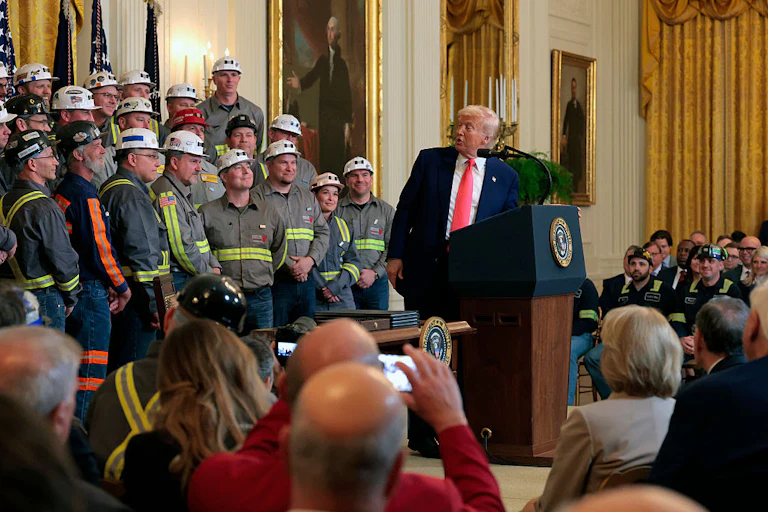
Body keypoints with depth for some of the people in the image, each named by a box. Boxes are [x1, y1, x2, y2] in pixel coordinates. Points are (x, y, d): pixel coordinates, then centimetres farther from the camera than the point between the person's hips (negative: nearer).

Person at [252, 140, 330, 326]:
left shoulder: (308, 197, 18)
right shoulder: (257, 197, -2)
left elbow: (323, 232, 13)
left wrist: (310, 260, -6)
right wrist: (290, 266, -16)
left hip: (306, 282, 6)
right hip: (275, 281, -6)